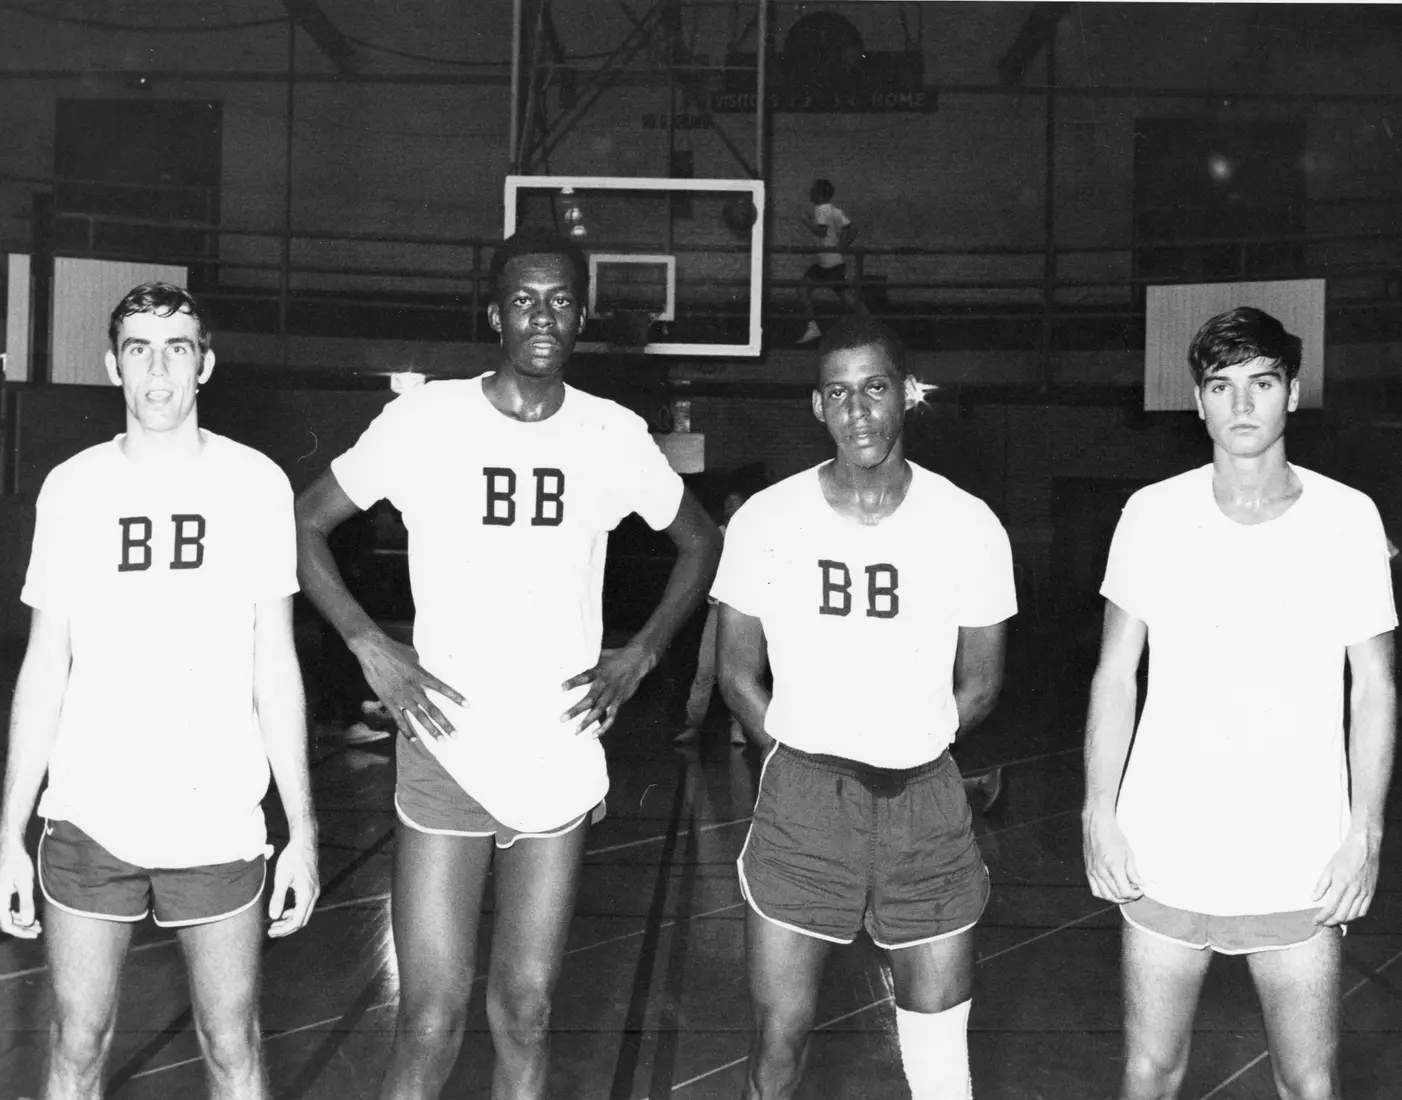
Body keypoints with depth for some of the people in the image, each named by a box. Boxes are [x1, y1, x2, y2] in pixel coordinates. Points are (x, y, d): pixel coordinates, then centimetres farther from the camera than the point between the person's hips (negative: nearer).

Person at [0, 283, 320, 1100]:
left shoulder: (256, 485, -1)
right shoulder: (72, 488, 2)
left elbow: (275, 668, 2)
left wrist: (303, 830, 0)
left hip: (219, 824, -1)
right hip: (88, 821, 1)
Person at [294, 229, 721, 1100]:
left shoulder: (616, 435, 1)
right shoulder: (425, 419, -5)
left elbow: (701, 544, 16)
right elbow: (307, 524, 5)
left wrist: (639, 658, 4)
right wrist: (371, 648, -7)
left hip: (563, 761, 2)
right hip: (446, 754, -2)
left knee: (526, 1016, 11)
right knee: (431, 1025, -1)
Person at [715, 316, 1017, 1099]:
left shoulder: (970, 527, -3)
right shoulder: (765, 521, -3)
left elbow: (980, 682, 8)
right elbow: (738, 669, 6)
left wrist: (914, 746, 1)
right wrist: (798, 754, -2)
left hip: (925, 800, 1)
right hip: (801, 798, 0)